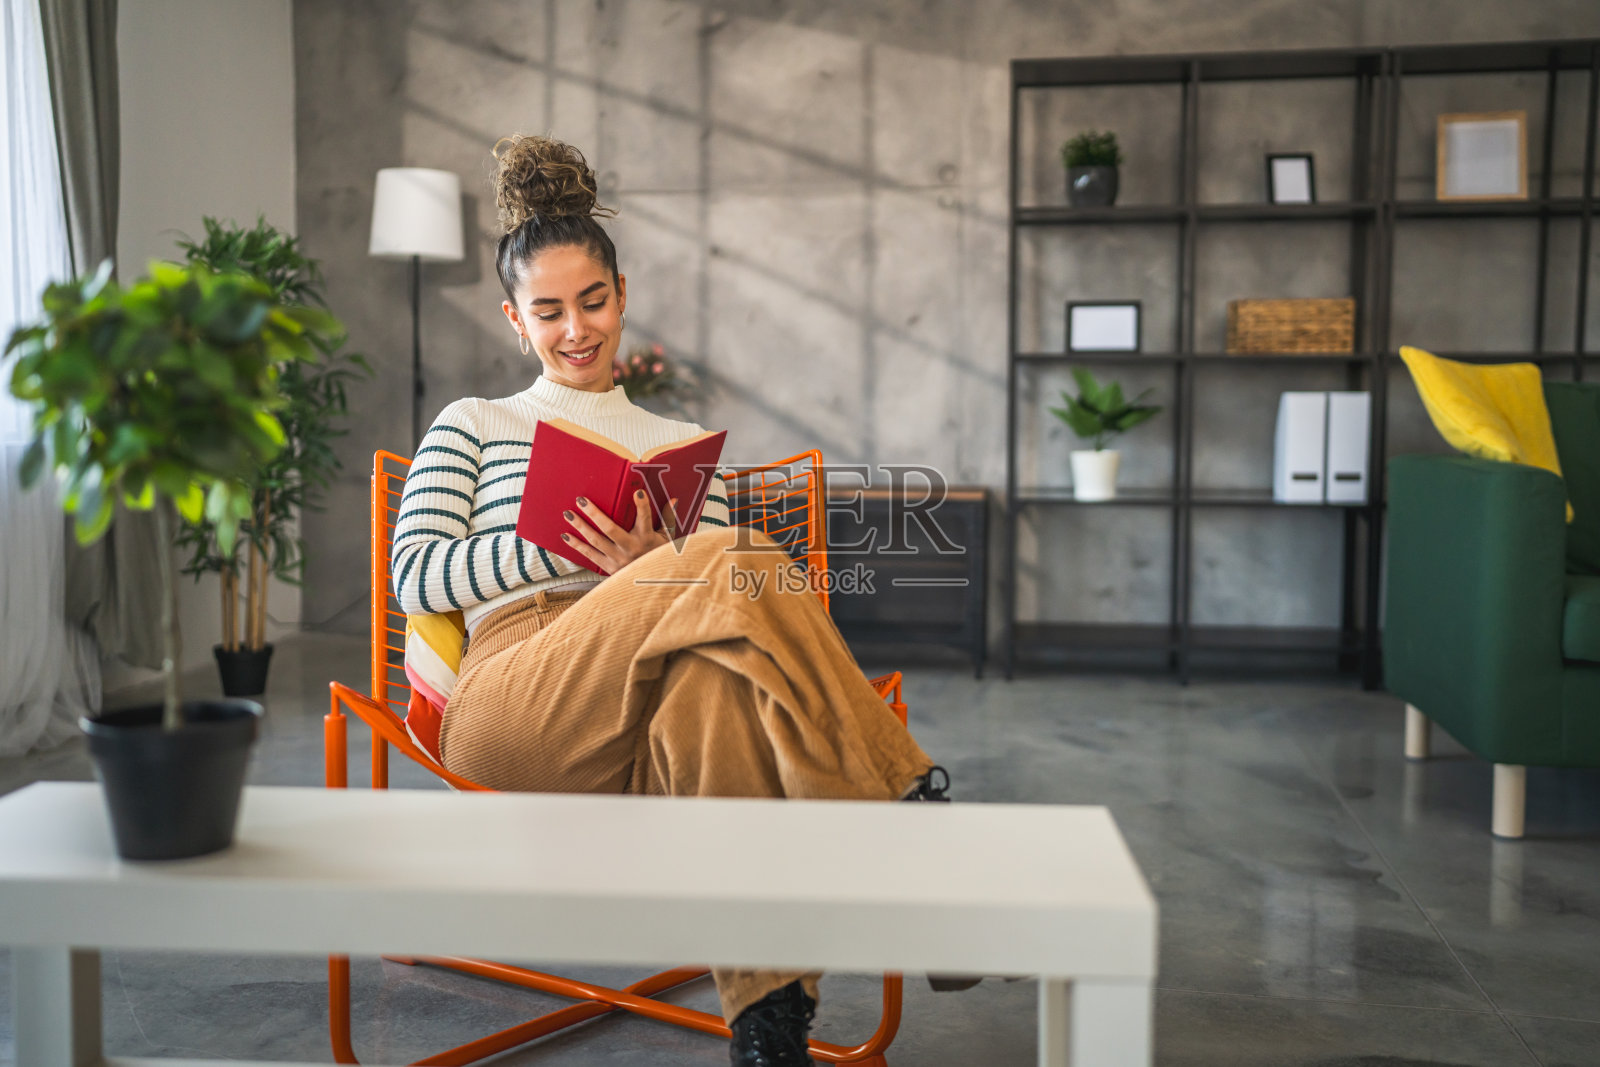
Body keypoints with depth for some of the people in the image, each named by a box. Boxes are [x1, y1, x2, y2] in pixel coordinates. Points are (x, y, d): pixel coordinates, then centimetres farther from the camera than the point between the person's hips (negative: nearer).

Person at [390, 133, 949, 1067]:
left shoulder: (683, 445, 30)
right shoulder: (472, 426, 24)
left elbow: (737, 605, 17)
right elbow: (415, 578, 9)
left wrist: (649, 567, -6)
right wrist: (560, 549, -7)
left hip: (635, 740, 2)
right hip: (514, 709, -2)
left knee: (716, 676, -41)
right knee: (734, 564, -31)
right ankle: (902, 801, -30)